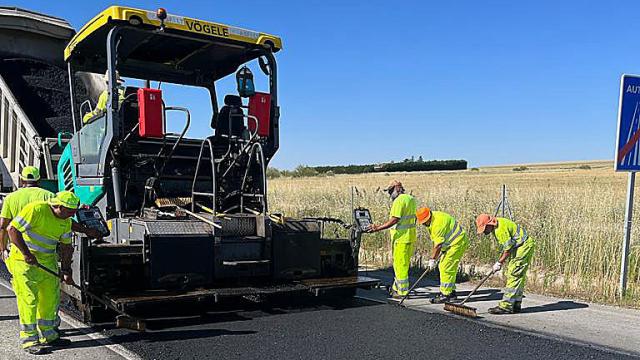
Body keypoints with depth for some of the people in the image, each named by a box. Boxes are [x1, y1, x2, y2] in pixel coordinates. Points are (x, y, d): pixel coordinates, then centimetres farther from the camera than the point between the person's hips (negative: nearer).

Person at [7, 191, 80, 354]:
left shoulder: (66, 221, 2)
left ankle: (47, 335, 24)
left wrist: (66, 271, 6)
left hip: (48, 261, 7)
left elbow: (65, 246, 10)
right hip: (25, 261, -7)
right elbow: (12, 229, -21)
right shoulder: (36, 209, -21)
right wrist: (26, 254, -24)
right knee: (29, 299, -6)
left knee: (50, 298, 11)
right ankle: (29, 339, 5)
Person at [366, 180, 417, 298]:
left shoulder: (399, 201, -16)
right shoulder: (411, 199, 13)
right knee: (400, 263, 18)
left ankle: (403, 291, 4)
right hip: (410, 236, 10)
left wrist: (378, 228, -22)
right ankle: (396, 288, 27)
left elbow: (394, 220, -23)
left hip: (402, 238, -10)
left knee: (400, 264, -2)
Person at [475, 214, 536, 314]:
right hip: (518, 247, 11)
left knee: (513, 275, -12)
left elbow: (508, 249, -20)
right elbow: (505, 247, 15)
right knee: (518, 277, 11)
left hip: (524, 246, -11)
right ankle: (516, 305, 16)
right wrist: (501, 261, 8)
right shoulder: (495, 227, 7)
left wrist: (499, 262, -10)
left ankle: (506, 306, -13)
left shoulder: (501, 229, -25)